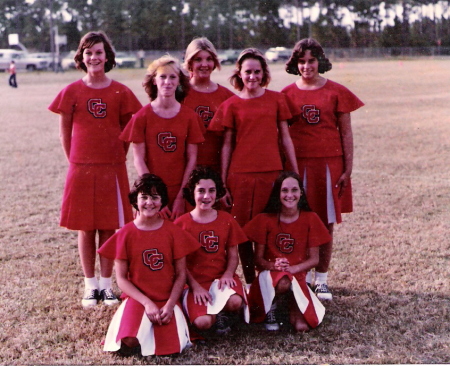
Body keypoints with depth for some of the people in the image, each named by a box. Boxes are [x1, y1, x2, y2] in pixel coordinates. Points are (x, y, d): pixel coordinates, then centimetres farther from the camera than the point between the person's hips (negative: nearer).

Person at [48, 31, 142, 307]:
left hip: (112, 169, 0)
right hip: (81, 169, 0)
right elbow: (65, 132, 6)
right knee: (85, 228, 5)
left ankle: (106, 284, 18)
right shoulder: (72, 91, 1)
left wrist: (118, 158, 2)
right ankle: (90, 285, 18)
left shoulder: (120, 92, 1)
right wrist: (74, 161, 4)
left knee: (109, 227, 5)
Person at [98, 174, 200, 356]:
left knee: (172, 346, -22)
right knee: (130, 343, -27)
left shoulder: (173, 232, 0)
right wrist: (147, 303, -14)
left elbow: (181, 274, 1)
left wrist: (169, 305, -13)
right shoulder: (125, 234, -3)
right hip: (137, 298, -1)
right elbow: (121, 278, -3)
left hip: (168, 300, 1)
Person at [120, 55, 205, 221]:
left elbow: (192, 158, 1)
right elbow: (139, 159, -4)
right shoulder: (142, 117, -2)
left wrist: (181, 196, -6)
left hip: (181, 191, 1)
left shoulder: (189, 116, 2)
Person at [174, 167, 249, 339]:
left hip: (222, 278, 2)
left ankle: (221, 313, 6)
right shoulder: (181, 223, -1)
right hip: (194, 281, -2)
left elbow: (233, 255, 8)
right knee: (202, 323, -28)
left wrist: (228, 274, -13)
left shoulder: (226, 220, 7)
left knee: (235, 302, -31)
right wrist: (195, 286, -13)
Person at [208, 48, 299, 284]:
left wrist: (296, 174, 6)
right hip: (240, 174, 0)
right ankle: (249, 283, 17)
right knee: (243, 229, 4)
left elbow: (285, 138, 9)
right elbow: (226, 145, 4)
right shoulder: (231, 105, 4)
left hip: (272, 172, 1)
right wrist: (222, 184, 1)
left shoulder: (276, 99, 7)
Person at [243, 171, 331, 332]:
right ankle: (271, 309, -4)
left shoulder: (310, 219, -1)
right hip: (269, 276, -2)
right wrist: (273, 265, -24)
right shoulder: (265, 219, -3)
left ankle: (293, 306, 17)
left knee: (302, 326, -20)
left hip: (297, 277, 2)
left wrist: (293, 268, -18)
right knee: (283, 283, -39)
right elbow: (258, 258, -2)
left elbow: (314, 259, 0)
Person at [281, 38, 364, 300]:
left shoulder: (336, 92, 3)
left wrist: (348, 169, 0)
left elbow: (346, 133, 4)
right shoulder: (288, 94, 5)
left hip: (329, 164, 0)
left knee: (326, 226, 4)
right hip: (298, 165, 0)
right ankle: (303, 278, 17)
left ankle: (322, 280, 16)